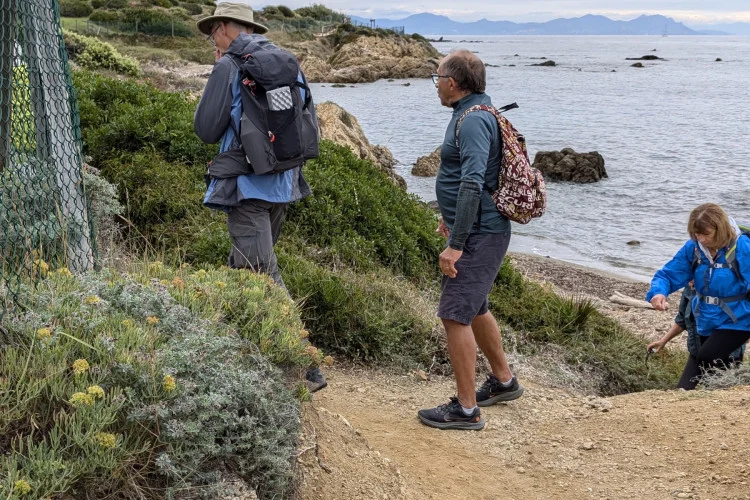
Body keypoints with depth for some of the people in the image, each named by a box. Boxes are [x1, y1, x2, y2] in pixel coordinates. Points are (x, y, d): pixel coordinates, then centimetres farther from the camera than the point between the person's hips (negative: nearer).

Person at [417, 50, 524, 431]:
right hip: (482, 230, 11)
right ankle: (503, 381, 39)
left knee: (455, 315, -7)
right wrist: (450, 215, 34)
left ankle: (466, 409, 0)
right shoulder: (476, 111, 14)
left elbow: (472, 183, -28)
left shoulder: (473, 120, -20)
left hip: (478, 234, -11)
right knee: (473, 308, 23)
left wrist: (456, 244, -29)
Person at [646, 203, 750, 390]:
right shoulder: (692, 248, -8)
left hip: (735, 321, -5)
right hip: (705, 322, 5)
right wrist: (658, 292, -28)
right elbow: (668, 274, -8)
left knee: (706, 357, -29)